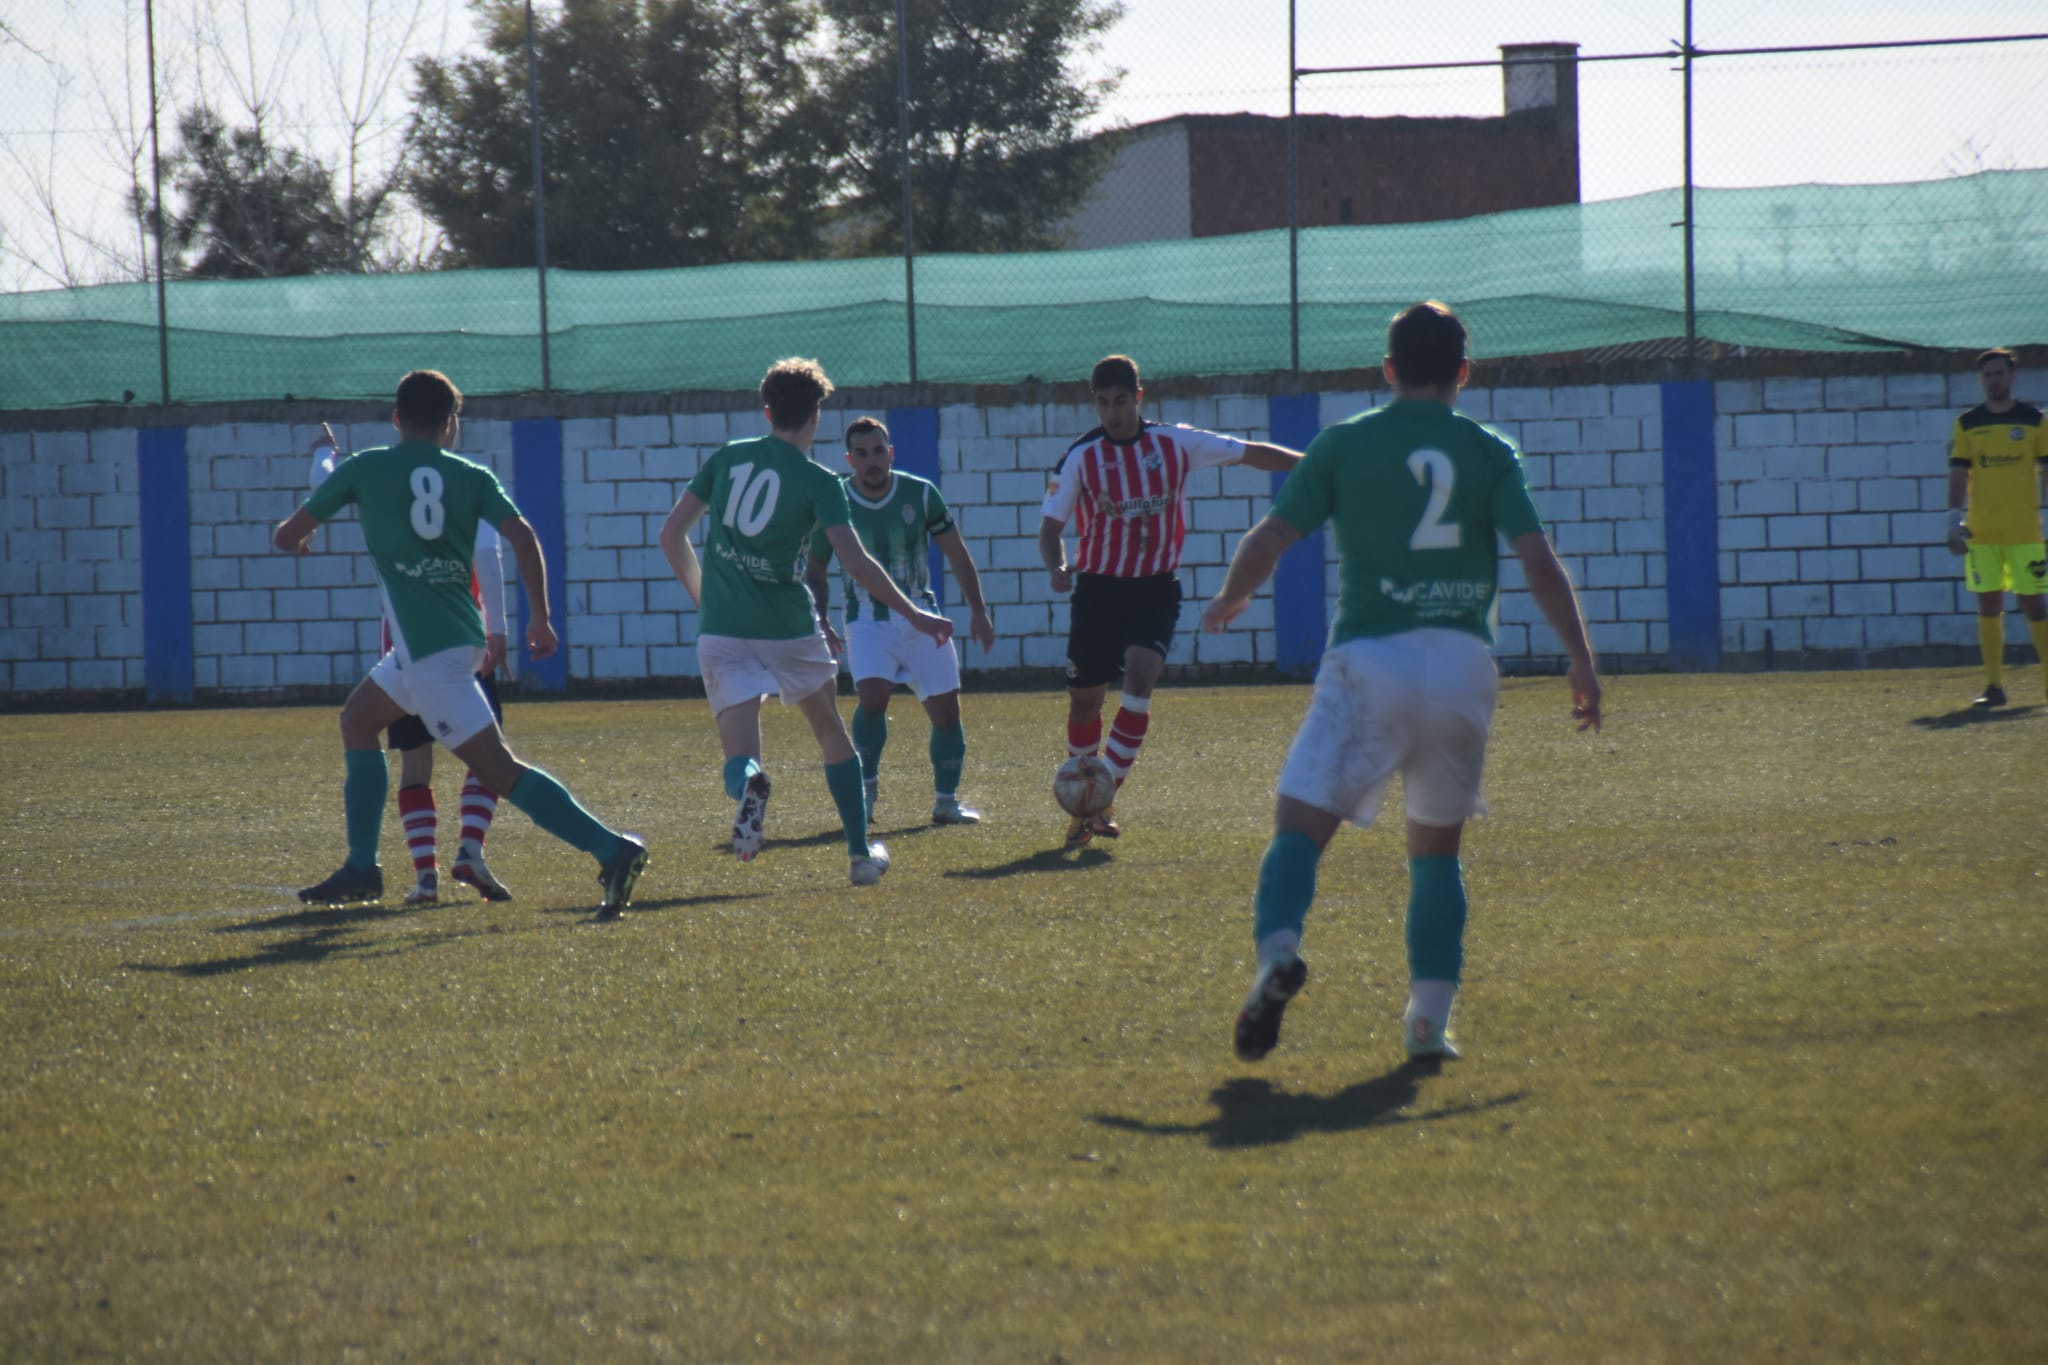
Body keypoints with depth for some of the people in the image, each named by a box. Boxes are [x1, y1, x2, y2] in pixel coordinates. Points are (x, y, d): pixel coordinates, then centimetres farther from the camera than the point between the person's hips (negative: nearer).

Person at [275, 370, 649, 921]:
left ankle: (611, 849, -24)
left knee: (498, 769, -10)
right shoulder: (471, 476, 10)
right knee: (357, 718, 24)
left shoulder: (362, 470, 4)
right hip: (463, 636, 6)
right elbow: (522, 536, -3)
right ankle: (361, 869, 21)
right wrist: (541, 616, 5)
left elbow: (288, 535, 12)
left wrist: (290, 535, 36)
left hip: (426, 647, -6)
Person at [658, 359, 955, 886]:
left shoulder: (727, 458, 7)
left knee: (739, 752, -4)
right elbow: (856, 563, -12)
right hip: (788, 627, -1)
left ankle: (747, 782, -42)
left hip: (721, 630, 1)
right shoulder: (819, 482, -5)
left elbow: (671, 534, 11)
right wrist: (915, 616, -4)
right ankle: (861, 854, 23)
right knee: (830, 730, 21)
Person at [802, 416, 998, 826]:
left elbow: (957, 555, 5)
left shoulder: (921, 494, -4)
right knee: (872, 696, -25)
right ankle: (866, 789, -7)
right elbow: (815, 570, 7)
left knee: (946, 708, 0)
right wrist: (821, 623, -3)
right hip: (868, 620, -2)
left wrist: (978, 611, -1)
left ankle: (946, 802, 15)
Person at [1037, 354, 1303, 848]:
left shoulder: (1174, 444, -2)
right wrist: (1057, 566, -20)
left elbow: (1248, 453, 3)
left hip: (1156, 588, -1)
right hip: (1099, 588, 1)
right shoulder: (1081, 457, -3)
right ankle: (1083, 806, 23)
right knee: (1085, 698, 4)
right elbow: (1051, 524, 0)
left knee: (1140, 675, -22)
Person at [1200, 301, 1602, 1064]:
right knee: (1437, 847, 16)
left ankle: (1278, 947, -35)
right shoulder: (1489, 453, 7)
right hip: (1463, 663, 2)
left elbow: (1270, 539, 4)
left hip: (1371, 657, -2)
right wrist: (1581, 659, 3)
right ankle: (1430, 1017, 8)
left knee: (1301, 823, -6)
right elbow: (1538, 559, -1)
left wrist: (1227, 602, 23)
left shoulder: (1345, 444, 5)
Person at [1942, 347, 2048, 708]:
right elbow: (1958, 473, 4)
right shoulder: (1967, 424, 7)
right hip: (1981, 531, 1)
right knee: (1988, 606, 0)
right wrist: (1955, 517, -8)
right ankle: (1994, 686, 4)